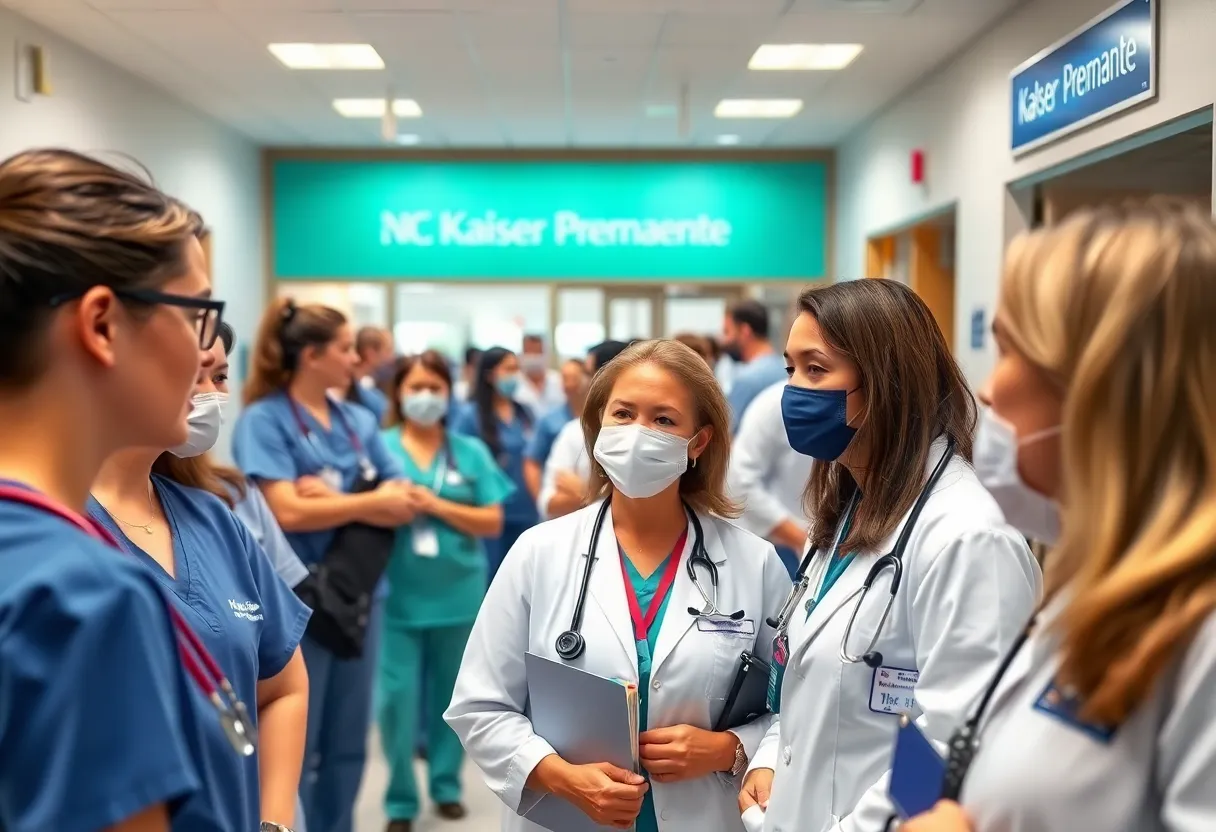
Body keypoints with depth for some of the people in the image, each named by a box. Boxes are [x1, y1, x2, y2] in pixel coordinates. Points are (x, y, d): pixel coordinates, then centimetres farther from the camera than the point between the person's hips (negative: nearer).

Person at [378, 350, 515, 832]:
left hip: (459, 594, 2)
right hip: (399, 596, -1)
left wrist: (436, 505, -12)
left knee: (450, 697, 12)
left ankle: (447, 786, 29)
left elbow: (492, 522, -1)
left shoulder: (471, 452, 4)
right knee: (398, 697, -3)